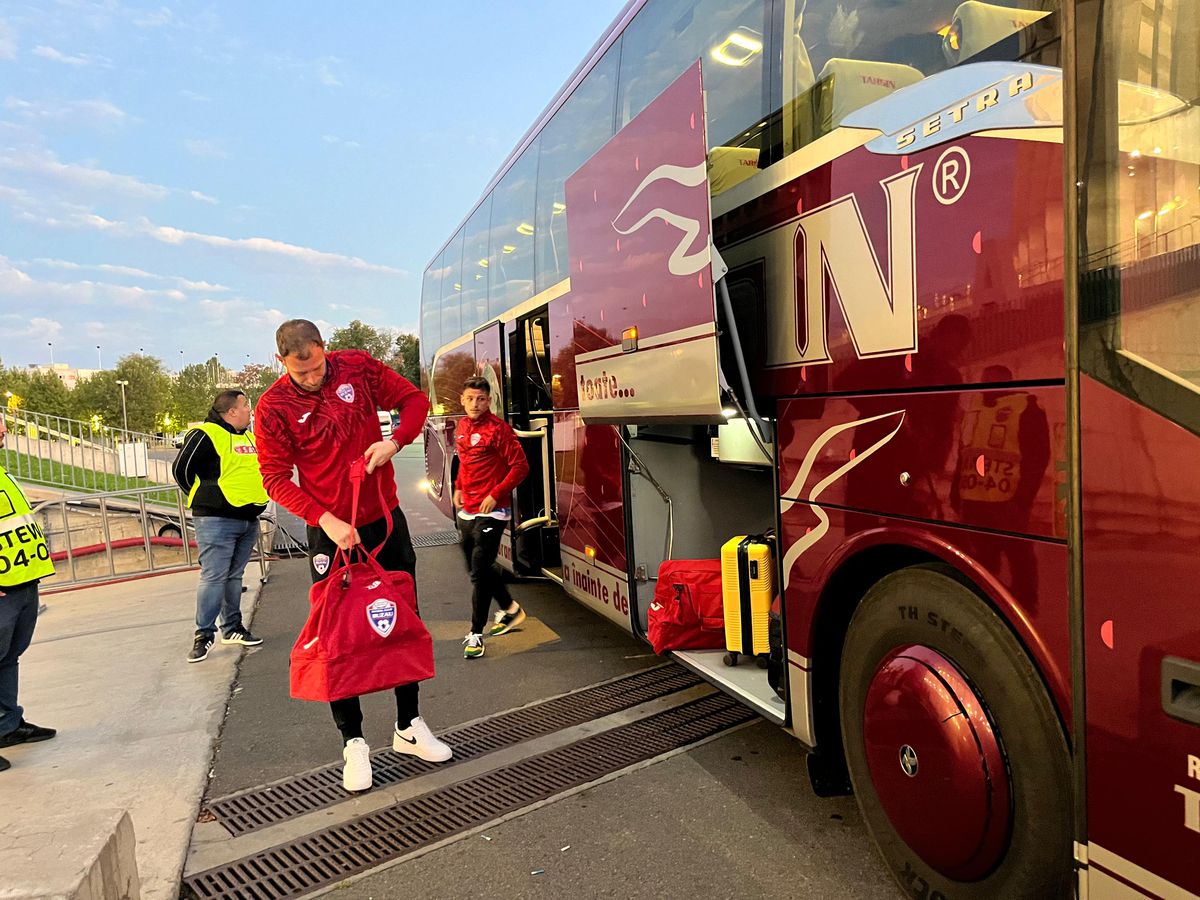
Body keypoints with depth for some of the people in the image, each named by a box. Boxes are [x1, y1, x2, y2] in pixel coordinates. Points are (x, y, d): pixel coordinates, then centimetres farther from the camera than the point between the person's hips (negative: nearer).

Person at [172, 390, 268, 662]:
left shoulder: (249, 437, 16)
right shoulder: (206, 435, -9)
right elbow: (181, 469, -7)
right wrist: (204, 500, 0)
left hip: (249, 520, 8)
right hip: (216, 520, -7)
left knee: (234, 576, 14)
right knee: (214, 577, -7)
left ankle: (232, 628, 22)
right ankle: (204, 634, 1)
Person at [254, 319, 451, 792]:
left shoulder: (358, 367, -6)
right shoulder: (273, 408, -10)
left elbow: (414, 400, 3)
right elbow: (276, 478, -8)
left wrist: (395, 441, -15)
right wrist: (326, 520, -20)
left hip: (386, 521, 3)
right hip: (331, 533, -2)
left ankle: (408, 726, 30)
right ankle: (353, 742, 20)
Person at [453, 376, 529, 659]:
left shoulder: (498, 428, -13)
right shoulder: (461, 427, 10)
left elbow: (520, 466, -15)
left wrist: (496, 494, -18)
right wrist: (458, 487, 14)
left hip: (491, 511, -8)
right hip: (467, 511, 8)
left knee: (480, 572, -7)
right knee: (477, 567, 18)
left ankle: (476, 634, 4)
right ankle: (510, 609, 38)